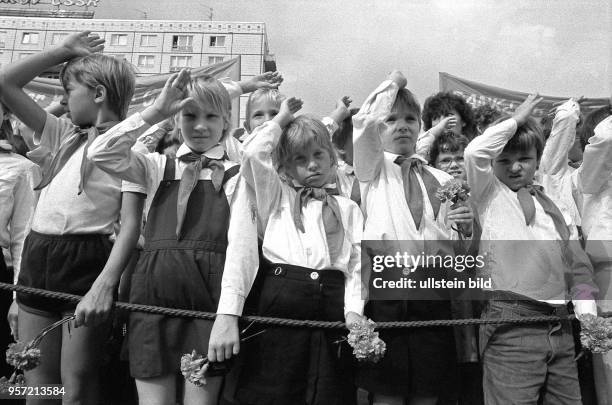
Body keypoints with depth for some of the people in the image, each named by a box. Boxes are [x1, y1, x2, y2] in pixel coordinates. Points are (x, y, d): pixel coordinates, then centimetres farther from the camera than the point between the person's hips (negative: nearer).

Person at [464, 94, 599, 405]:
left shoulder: (548, 205, 19)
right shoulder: (490, 195, 4)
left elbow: (576, 262, 18)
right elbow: (474, 152, -16)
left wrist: (586, 309, 6)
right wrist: (515, 120, -3)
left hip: (560, 327, 6)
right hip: (511, 322, -6)